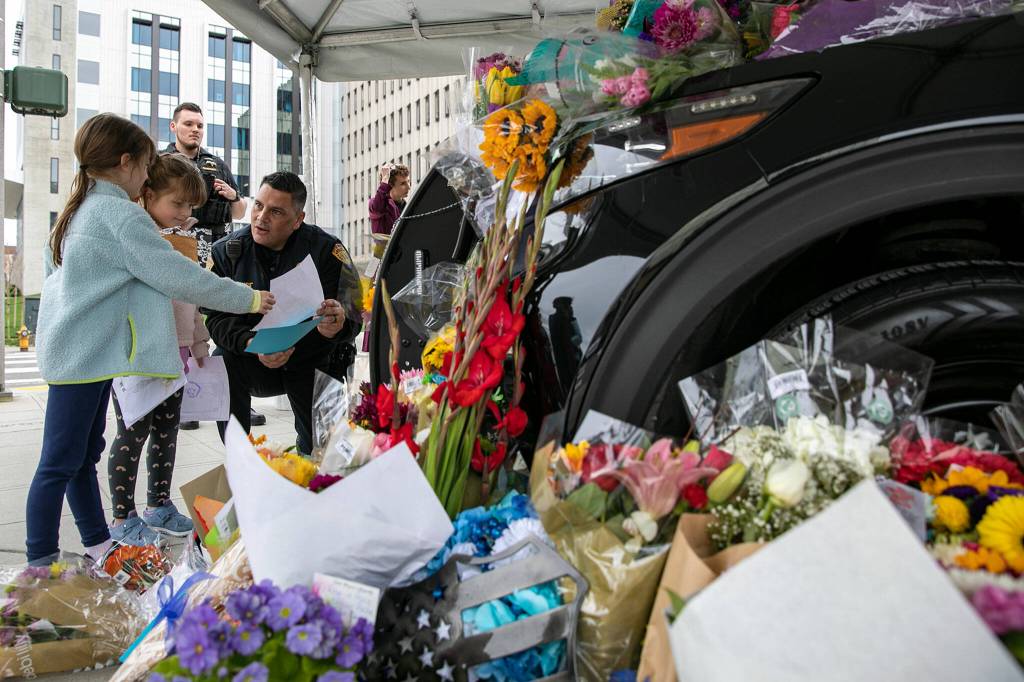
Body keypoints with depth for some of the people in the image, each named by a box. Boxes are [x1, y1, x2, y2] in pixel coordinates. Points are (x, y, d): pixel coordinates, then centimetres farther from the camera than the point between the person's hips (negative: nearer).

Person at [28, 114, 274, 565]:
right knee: (60, 463, -3)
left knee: (84, 455, 16)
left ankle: (97, 543, 27)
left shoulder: (75, 212, 15)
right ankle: (41, 565, 6)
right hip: (85, 356, -10)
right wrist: (248, 299, -9)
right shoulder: (120, 213, -15)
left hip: (74, 353, 10)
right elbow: (178, 277, -18)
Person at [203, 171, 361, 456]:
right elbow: (217, 318, -13)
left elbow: (353, 316, -20)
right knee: (222, 363, -29)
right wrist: (251, 344, -34)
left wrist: (337, 325, -46)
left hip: (315, 367, -1)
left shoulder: (326, 250, -15)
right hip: (258, 366, 1)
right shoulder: (229, 251, -7)